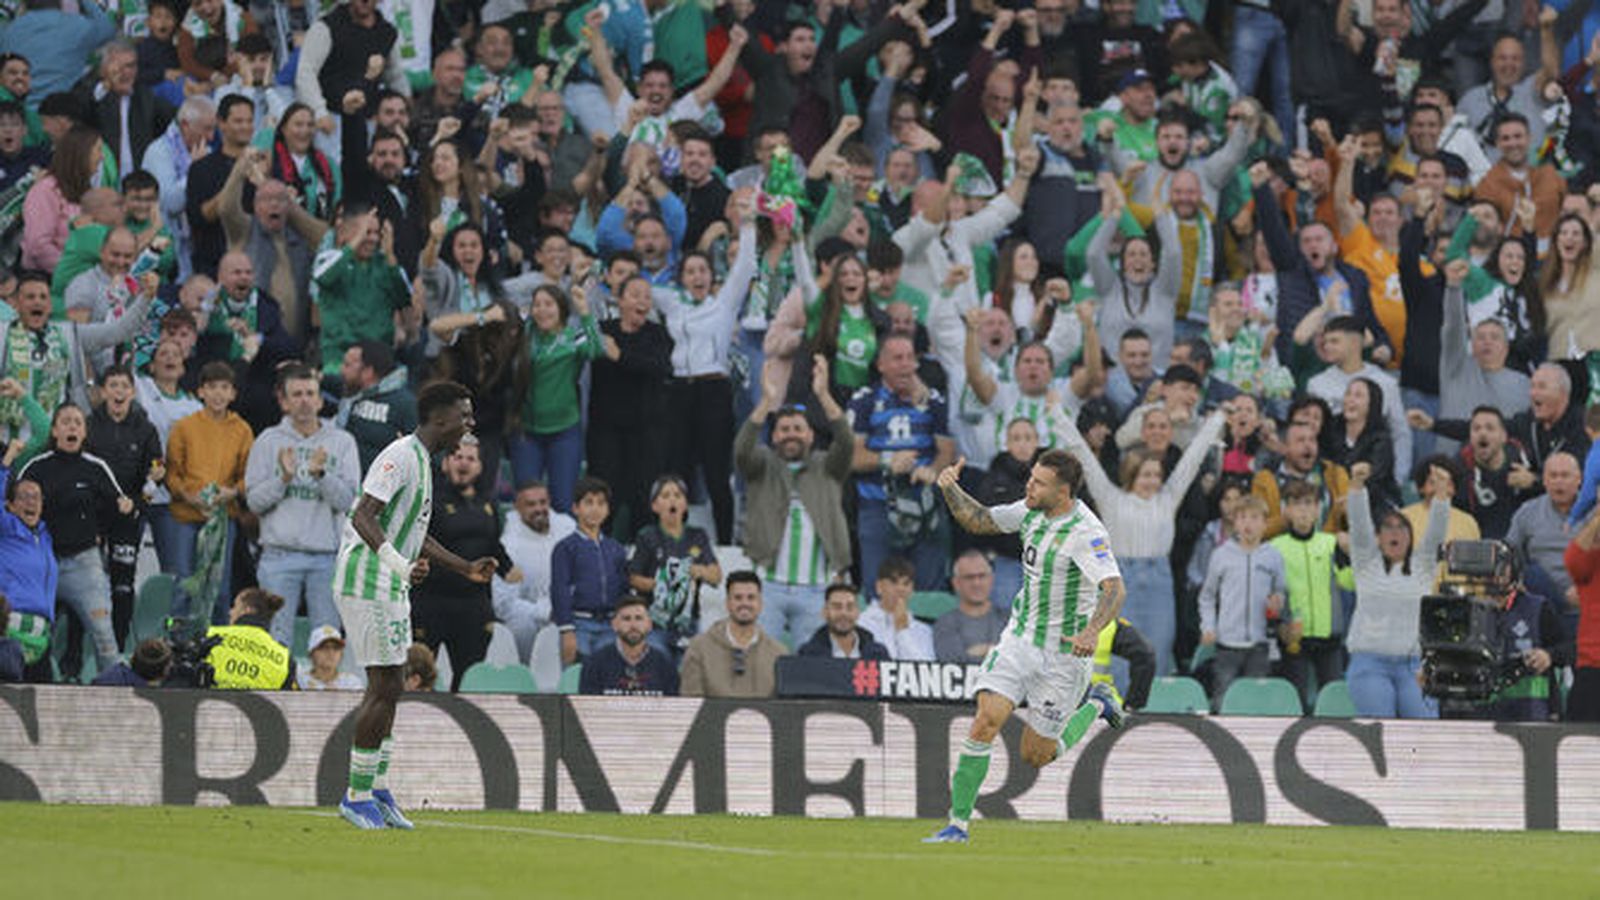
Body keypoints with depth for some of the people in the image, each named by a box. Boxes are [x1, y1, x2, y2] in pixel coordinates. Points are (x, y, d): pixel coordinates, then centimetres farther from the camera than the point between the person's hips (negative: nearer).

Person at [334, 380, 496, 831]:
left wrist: (466, 568, 29)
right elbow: (363, 515, -26)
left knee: (388, 688, 12)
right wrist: (397, 561, -38)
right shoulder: (401, 456, -15)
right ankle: (358, 795, -4)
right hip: (367, 583, -10)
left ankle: (377, 791, 18)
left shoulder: (421, 460, 17)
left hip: (389, 588, 10)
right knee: (385, 688, -10)